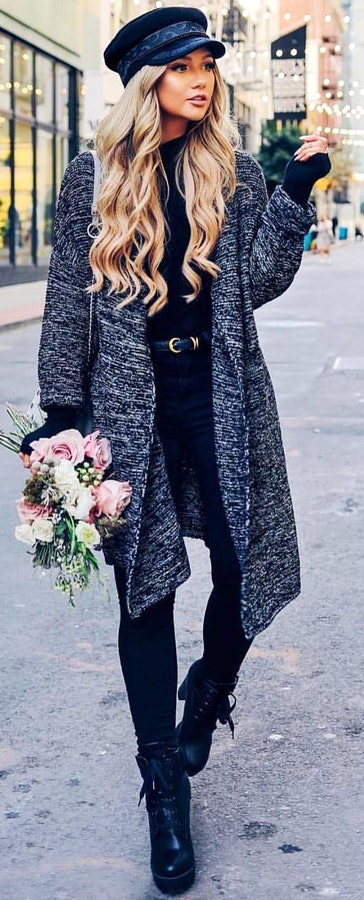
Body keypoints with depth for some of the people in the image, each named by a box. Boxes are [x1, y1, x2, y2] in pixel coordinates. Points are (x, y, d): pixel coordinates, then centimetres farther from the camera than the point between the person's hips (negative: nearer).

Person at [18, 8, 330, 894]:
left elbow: (258, 280, -1)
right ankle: (164, 788, 8)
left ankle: (208, 698, 31)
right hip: (130, 397, -1)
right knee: (145, 583, -1)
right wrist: (60, 410, 0)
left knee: (245, 562, -3)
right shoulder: (95, 175, 4)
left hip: (221, 391, 2)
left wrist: (295, 192, -8)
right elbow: (68, 297, 4)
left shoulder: (234, 172, 9)